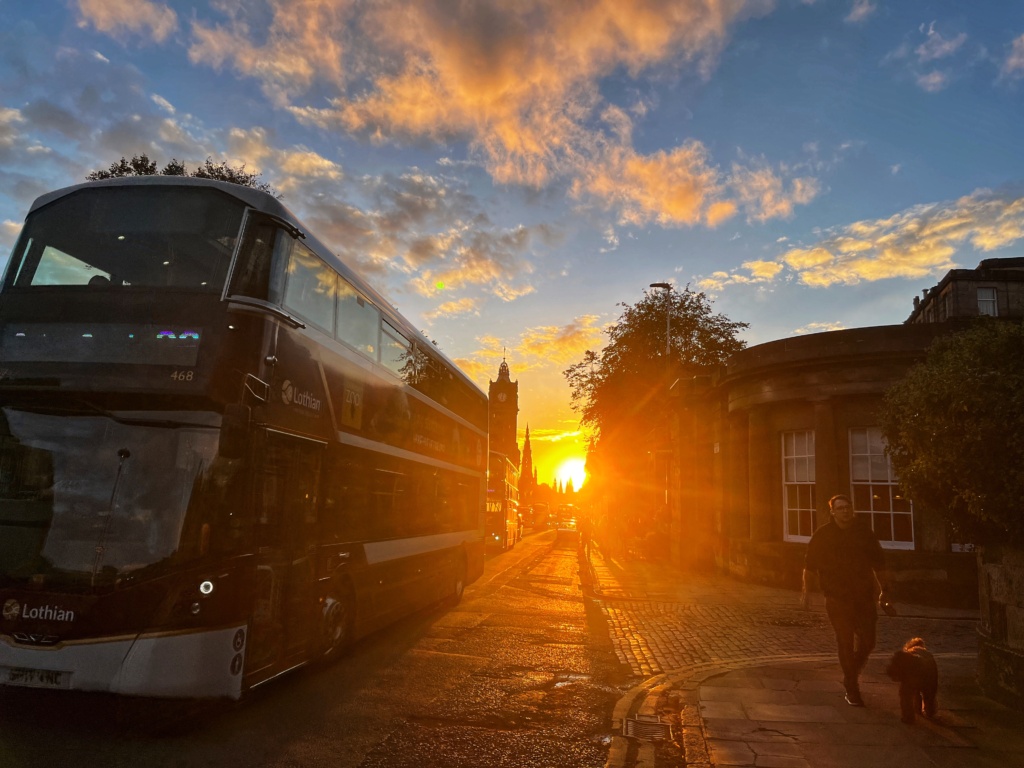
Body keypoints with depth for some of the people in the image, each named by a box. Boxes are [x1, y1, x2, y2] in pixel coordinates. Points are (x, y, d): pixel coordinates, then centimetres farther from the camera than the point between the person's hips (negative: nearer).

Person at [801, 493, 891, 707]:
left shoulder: (863, 531, 3)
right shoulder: (823, 535, -4)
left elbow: (878, 563, 11)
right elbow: (809, 564, -2)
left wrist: (883, 590, 12)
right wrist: (805, 589, -7)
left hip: (864, 595, 3)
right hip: (837, 597, -3)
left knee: (867, 641, 8)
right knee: (846, 643, -2)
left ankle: (851, 675, 34)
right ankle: (851, 689, 11)